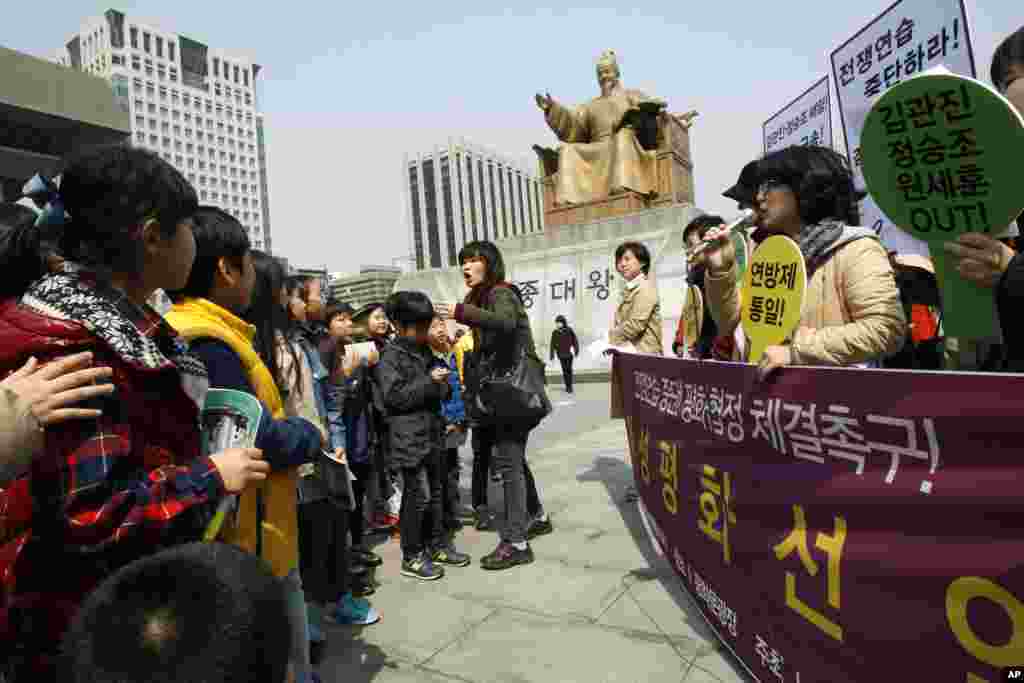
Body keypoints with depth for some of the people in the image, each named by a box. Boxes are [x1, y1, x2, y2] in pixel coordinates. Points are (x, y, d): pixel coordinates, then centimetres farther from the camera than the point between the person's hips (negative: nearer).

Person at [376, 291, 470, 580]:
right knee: (418, 495, -3)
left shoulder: (425, 352, 16)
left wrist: (443, 384, 3)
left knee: (435, 492, 15)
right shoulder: (390, 356, -8)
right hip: (410, 437, -8)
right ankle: (412, 557, 11)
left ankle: (437, 545, 28)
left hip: (431, 433, 8)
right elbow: (393, 396, -19)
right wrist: (429, 382, -19)